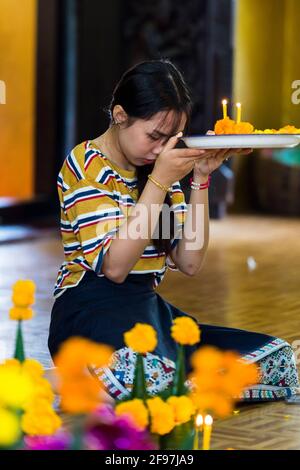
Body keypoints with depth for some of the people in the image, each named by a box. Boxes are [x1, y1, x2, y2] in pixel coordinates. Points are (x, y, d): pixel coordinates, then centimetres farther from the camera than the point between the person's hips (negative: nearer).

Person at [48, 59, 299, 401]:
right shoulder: (85, 164, -5)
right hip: (91, 312, -8)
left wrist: (200, 177, 1)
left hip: (149, 308, 8)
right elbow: (114, 266, -16)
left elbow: (189, 263, 8)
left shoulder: (158, 166, 16)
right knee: (152, 378, -42)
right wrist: (160, 181, -16)